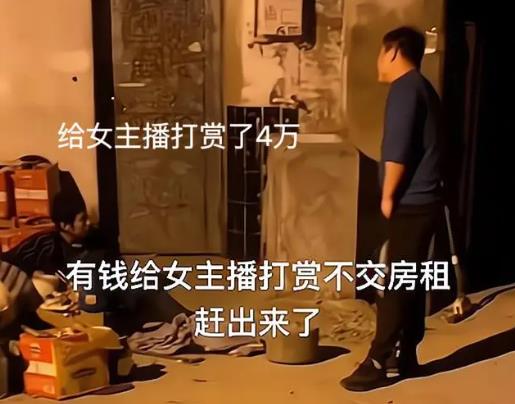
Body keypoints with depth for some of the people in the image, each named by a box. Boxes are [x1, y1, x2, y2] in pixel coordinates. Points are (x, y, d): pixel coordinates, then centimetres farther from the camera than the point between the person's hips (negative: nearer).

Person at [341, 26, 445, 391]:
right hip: (423, 201, 10)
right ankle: (405, 358, 19)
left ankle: (382, 362, 1)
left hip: (410, 204, -10)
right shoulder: (423, 88, 18)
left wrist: (388, 197, -10)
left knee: (395, 285, -5)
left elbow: (398, 150, -20)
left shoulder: (404, 88, -12)